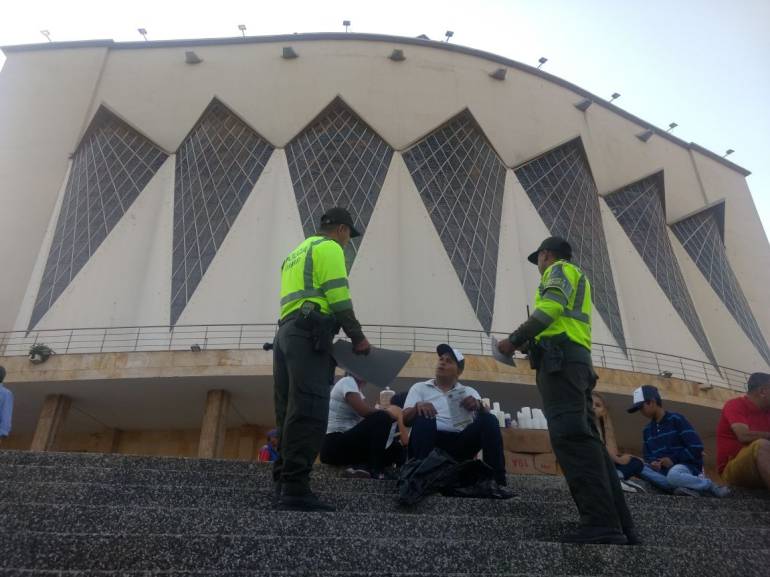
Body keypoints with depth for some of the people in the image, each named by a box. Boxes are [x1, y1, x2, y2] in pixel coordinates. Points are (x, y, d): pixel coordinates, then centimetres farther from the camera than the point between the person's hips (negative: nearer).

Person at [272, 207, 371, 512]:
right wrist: (358, 337, -3)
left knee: (290, 412, 8)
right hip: (309, 334, -10)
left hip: (285, 332, 10)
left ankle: (283, 484, 11)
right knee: (308, 413, -15)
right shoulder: (329, 248, 3)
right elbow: (339, 298, -9)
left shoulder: (296, 253, 31)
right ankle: (296, 489, -18)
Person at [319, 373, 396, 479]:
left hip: (344, 442, 9)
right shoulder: (347, 382, -8)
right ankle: (377, 472, -19)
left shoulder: (358, 390, 19)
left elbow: (365, 418, 8)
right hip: (334, 445, -9)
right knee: (381, 418, -22)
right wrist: (391, 415, -11)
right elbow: (365, 411, -21)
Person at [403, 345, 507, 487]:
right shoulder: (419, 388, 16)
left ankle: (497, 481, -25)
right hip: (430, 441, -2)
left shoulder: (469, 392, 21)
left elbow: (484, 416, 4)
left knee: (489, 420, -19)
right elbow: (406, 419, 2)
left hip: (460, 443, 2)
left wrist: (478, 405, -20)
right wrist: (418, 406, -21)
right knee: (424, 418, -31)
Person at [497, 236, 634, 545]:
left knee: (571, 438, -18)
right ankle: (619, 526, 0)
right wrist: (529, 344, 26)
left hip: (560, 360, -10)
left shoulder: (558, 269, 7)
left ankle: (601, 525, -24)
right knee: (586, 440, 3)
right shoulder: (575, 277, 35)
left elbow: (550, 309, -12)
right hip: (576, 360, 10)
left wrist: (514, 339, -8)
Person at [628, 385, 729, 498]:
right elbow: (648, 455, 13)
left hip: (686, 465, -6)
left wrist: (673, 459, -15)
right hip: (663, 469, 6)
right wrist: (652, 462, -10)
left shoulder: (676, 419, -9)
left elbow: (696, 447, -15)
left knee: (673, 475, -41)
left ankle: (709, 485, -11)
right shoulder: (647, 429, 12)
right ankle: (683, 487, -25)